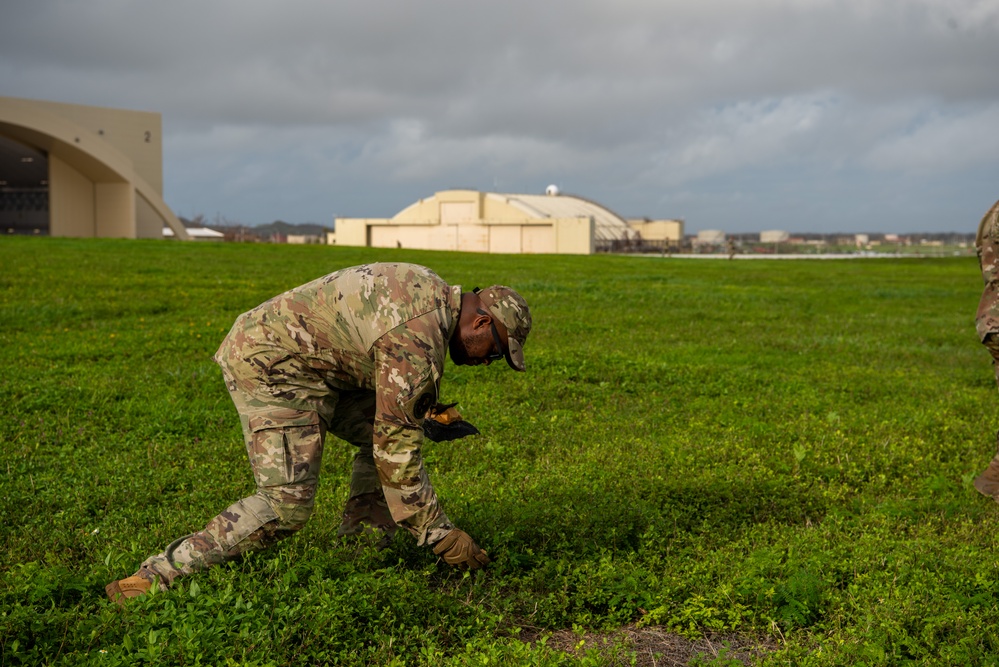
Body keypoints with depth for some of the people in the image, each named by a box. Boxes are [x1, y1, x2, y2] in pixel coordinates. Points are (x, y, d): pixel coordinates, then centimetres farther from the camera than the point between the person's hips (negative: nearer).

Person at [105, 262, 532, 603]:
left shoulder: (432, 291, 8)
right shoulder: (418, 339, -23)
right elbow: (396, 448, -21)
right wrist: (438, 534, -13)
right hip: (269, 366, -11)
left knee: (377, 430, 9)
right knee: (287, 506, -17)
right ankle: (159, 576, -13)